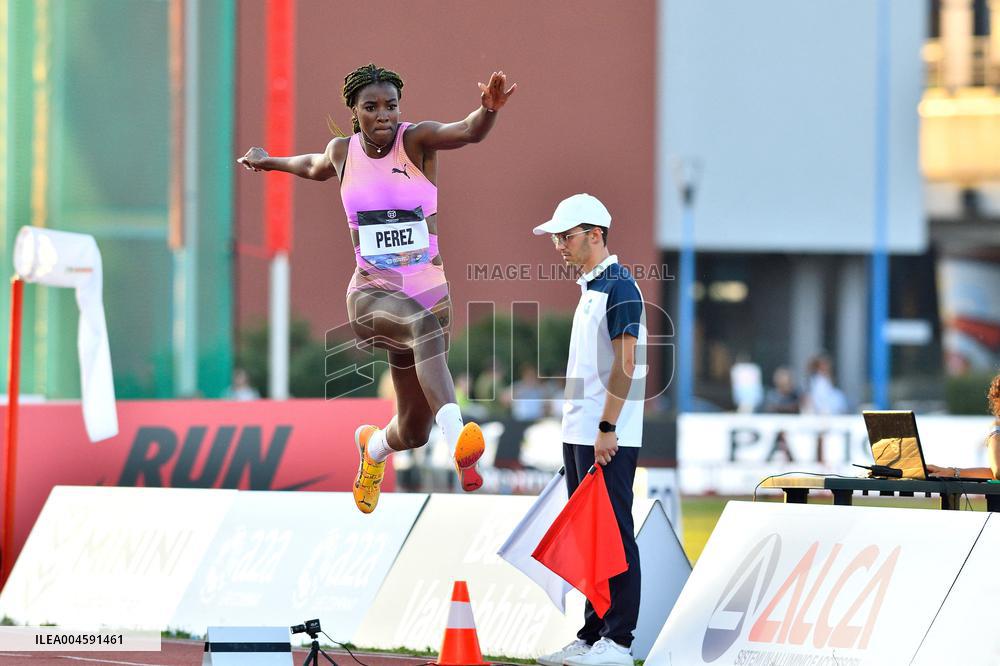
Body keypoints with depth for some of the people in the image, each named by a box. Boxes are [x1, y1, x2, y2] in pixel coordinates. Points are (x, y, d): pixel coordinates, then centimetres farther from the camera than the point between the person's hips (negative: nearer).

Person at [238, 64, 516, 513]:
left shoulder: (416, 140, -6)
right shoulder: (343, 151, 4)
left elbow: (470, 132, -28)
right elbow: (316, 167, 31)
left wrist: (488, 110, -47)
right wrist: (270, 162, 38)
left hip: (428, 290, 1)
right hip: (371, 294, -1)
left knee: (413, 433, 9)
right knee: (425, 323, -39)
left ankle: (373, 445, 49)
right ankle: (459, 441, -59)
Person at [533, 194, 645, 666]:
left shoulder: (618, 287, -12)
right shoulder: (590, 287, 18)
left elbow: (625, 364, -18)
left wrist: (607, 428, -22)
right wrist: (580, 429, 18)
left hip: (608, 437, -10)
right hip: (580, 432, 10)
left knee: (614, 533, -8)